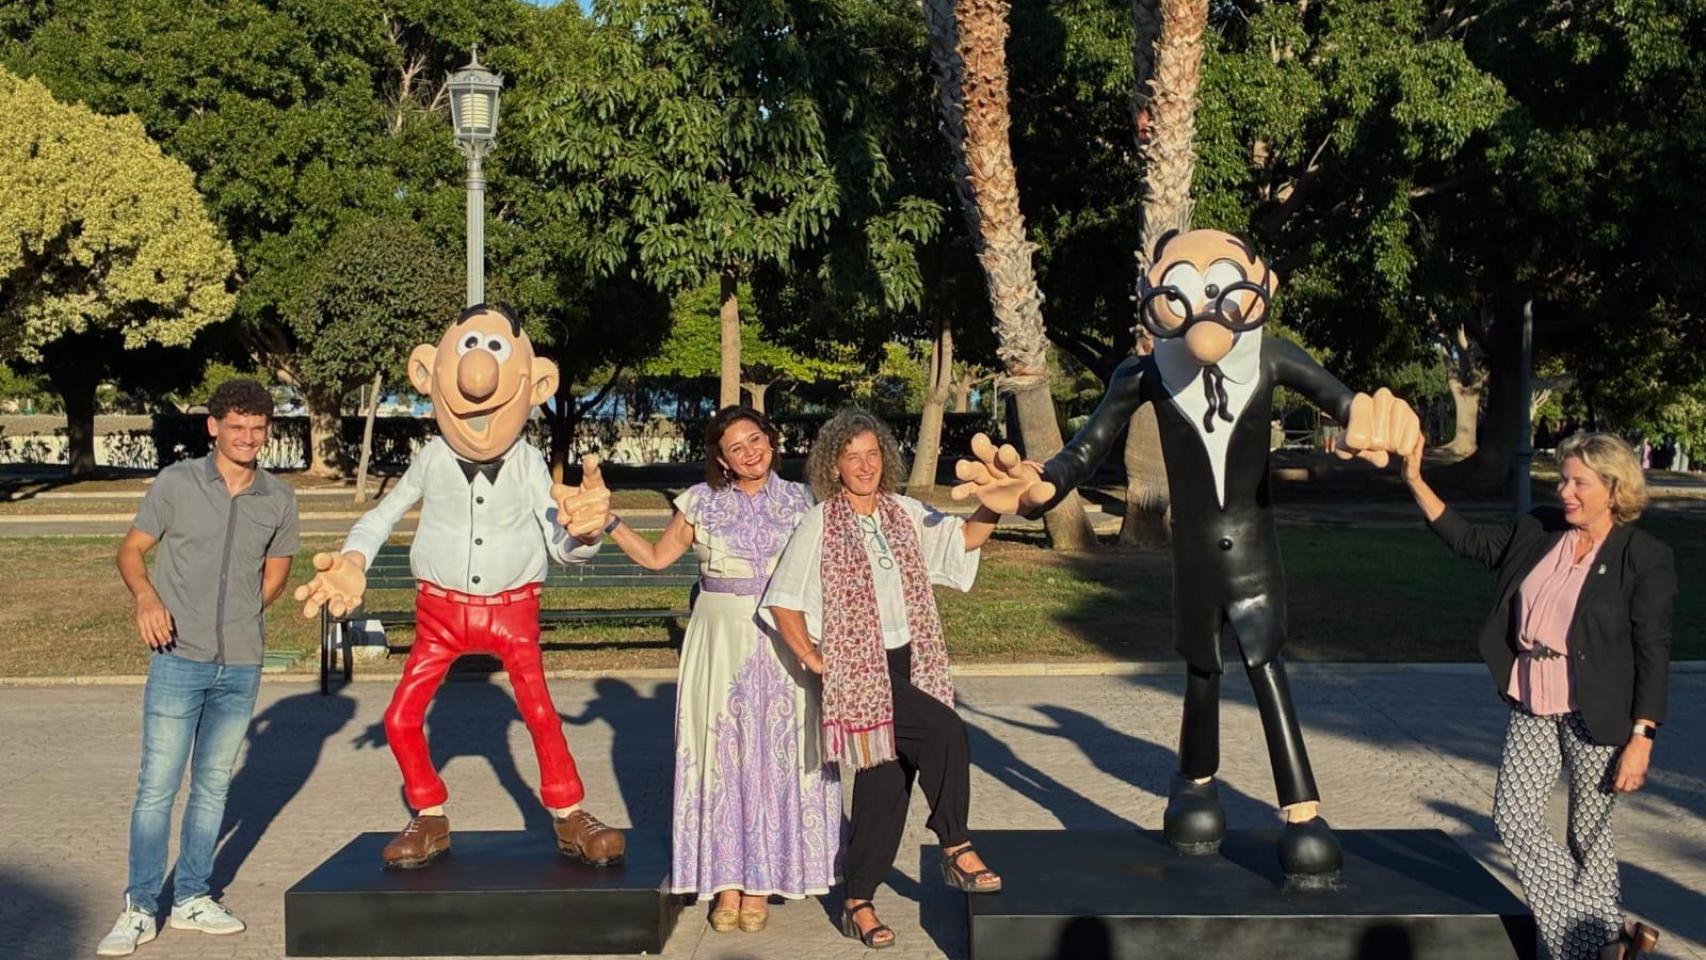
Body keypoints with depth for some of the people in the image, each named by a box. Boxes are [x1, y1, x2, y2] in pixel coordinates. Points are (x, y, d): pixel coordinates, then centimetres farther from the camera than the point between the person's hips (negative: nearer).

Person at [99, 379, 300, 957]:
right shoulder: (176, 483, -3)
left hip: (241, 665, 3)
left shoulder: (279, 499, 4)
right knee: (157, 786, -2)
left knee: (213, 785, 12)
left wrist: (237, 619, 5)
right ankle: (139, 909, 8)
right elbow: (131, 550, 3)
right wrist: (146, 596, -16)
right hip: (178, 660, -3)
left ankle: (191, 898, 24)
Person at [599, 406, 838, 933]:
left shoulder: (800, 500, 3)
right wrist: (609, 521, 2)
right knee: (721, 751, 2)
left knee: (778, 754, 1)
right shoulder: (701, 502, 3)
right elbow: (656, 556, 10)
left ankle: (761, 884, 11)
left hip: (784, 645, 0)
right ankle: (726, 881, 11)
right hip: (721, 643, 0)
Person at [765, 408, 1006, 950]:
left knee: (887, 781, 0)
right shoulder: (820, 525, -4)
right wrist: (813, 659, -8)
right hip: (861, 670, -5)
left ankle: (858, 903, 9)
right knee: (946, 733, -16)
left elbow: (968, 537, 7)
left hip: (908, 663, 5)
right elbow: (782, 602, -4)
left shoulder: (904, 514, 10)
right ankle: (956, 850, 0)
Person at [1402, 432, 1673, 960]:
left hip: (1595, 715, -6)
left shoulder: (1644, 558, -10)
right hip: (1533, 708, 6)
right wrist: (1415, 480, 6)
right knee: (1514, 816, -1)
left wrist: (1641, 739, -14)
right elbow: (1469, 540, 15)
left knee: (1588, 833, 5)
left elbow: (1653, 653, -10)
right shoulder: (1537, 531, 6)